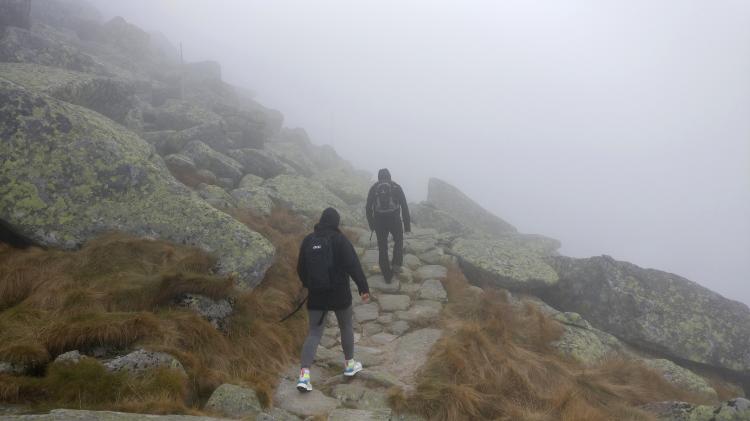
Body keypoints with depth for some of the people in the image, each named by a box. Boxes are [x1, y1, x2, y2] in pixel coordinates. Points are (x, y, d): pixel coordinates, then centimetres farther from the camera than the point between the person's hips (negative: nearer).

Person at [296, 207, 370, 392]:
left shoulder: (308, 240, 2)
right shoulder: (339, 239, -11)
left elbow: (301, 268, 11)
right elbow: (353, 265, -17)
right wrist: (363, 288, -12)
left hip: (316, 295, 3)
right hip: (339, 294, -3)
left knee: (314, 333, 6)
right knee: (346, 327, 19)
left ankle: (304, 374, -8)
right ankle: (349, 365, 33)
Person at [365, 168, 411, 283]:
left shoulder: (373, 188, 7)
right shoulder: (396, 187, 4)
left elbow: (368, 208, 7)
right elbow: (404, 206, 1)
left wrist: (371, 224, 17)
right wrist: (407, 224, 5)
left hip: (379, 221, 1)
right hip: (394, 220, -1)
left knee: (382, 248, 12)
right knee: (398, 241, 26)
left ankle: (387, 276, 16)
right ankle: (396, 264, 11)